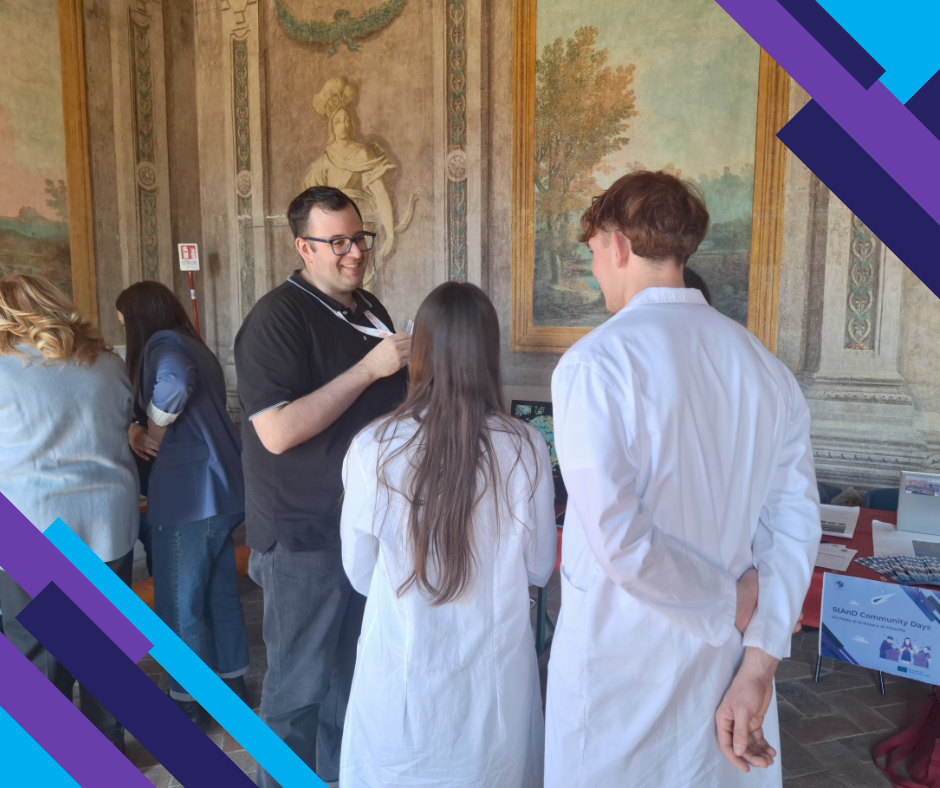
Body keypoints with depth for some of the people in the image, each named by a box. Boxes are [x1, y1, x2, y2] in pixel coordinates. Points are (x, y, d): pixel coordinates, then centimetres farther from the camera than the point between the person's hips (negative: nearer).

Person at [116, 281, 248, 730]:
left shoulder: (163, 343, -8)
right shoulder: (194, 346, 20)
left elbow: (175, 381, -31)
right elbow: (194, 416, 16)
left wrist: (154, 432, -16)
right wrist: (138, 429, 2)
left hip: (188, 495, -9)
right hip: (220, 489, 9)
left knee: (180, 605, 6)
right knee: (219, 595, 19)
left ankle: (189, 705, 20)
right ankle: (232, 684, 32)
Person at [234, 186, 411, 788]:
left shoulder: (371, 308, 10)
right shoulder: (277, 317, -16)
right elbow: (277, 431, -26)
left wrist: (410, 372, 4)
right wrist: (368, 368, -26)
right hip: (306, 536, -8)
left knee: (354, 668, 22)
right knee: (299, 686, 8)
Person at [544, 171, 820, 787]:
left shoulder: (594, 362, -18)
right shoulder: (766, 367, 0)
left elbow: (616, 536, -24)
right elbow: (795, 526, -2)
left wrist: (732, 605, -10)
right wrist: (757, 669, -3)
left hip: (621, 656, -4)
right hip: (726, 658, 5)